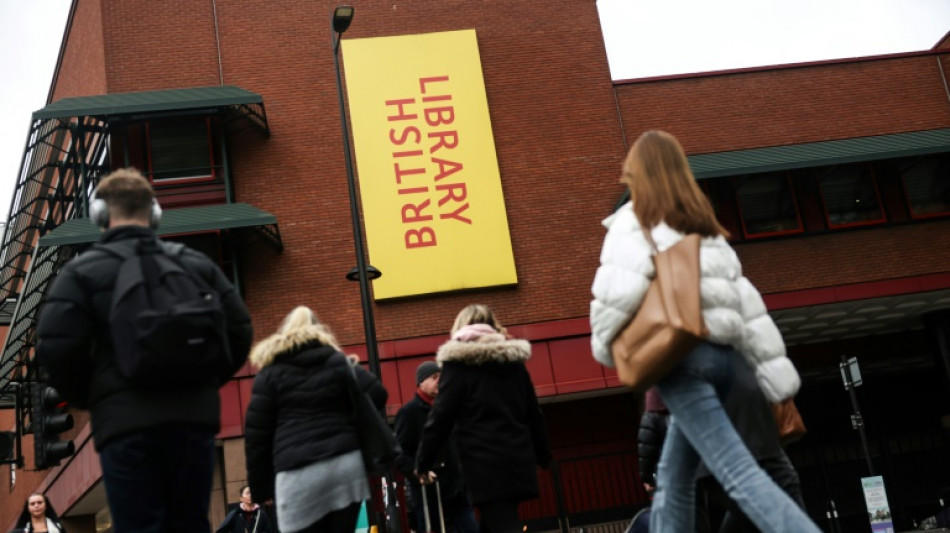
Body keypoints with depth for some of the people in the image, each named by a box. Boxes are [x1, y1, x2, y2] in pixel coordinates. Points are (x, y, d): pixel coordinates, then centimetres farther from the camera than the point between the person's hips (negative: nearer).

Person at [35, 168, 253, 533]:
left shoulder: (82, 270, 3)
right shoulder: (197, 263, 14)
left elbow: (55, 348, -7)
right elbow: (239, 331, 10)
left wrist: (85, 398, 10)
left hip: (125, 422, -3)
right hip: (193, 416, 4)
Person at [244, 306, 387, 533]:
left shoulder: (270, 371, 10)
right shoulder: (336, 361, 16)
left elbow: (256, 432, 5)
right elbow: (377, 394, 5)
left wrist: (260, 486, 10)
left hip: (298, 473, -2)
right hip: (346, 463, 2)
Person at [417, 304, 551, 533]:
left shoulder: (458, 361, -2)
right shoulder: (513, 358, 14)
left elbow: (440, 417, -6)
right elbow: (533, 413, 19)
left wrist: (423, 462, 2)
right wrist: (543, 454, 29)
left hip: (485, 463, -6)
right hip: (519, 458, 6)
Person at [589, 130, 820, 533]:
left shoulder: (634, 221, 1)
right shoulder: (706, 227, 21)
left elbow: (619, 288, -16)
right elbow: (744, 298, 14)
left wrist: (603, 345, 1)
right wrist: (777, 373, 11)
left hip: (679, 355, -8)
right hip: (721, 354, 8)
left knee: (738, 473, -12)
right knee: (674, 477, 16)